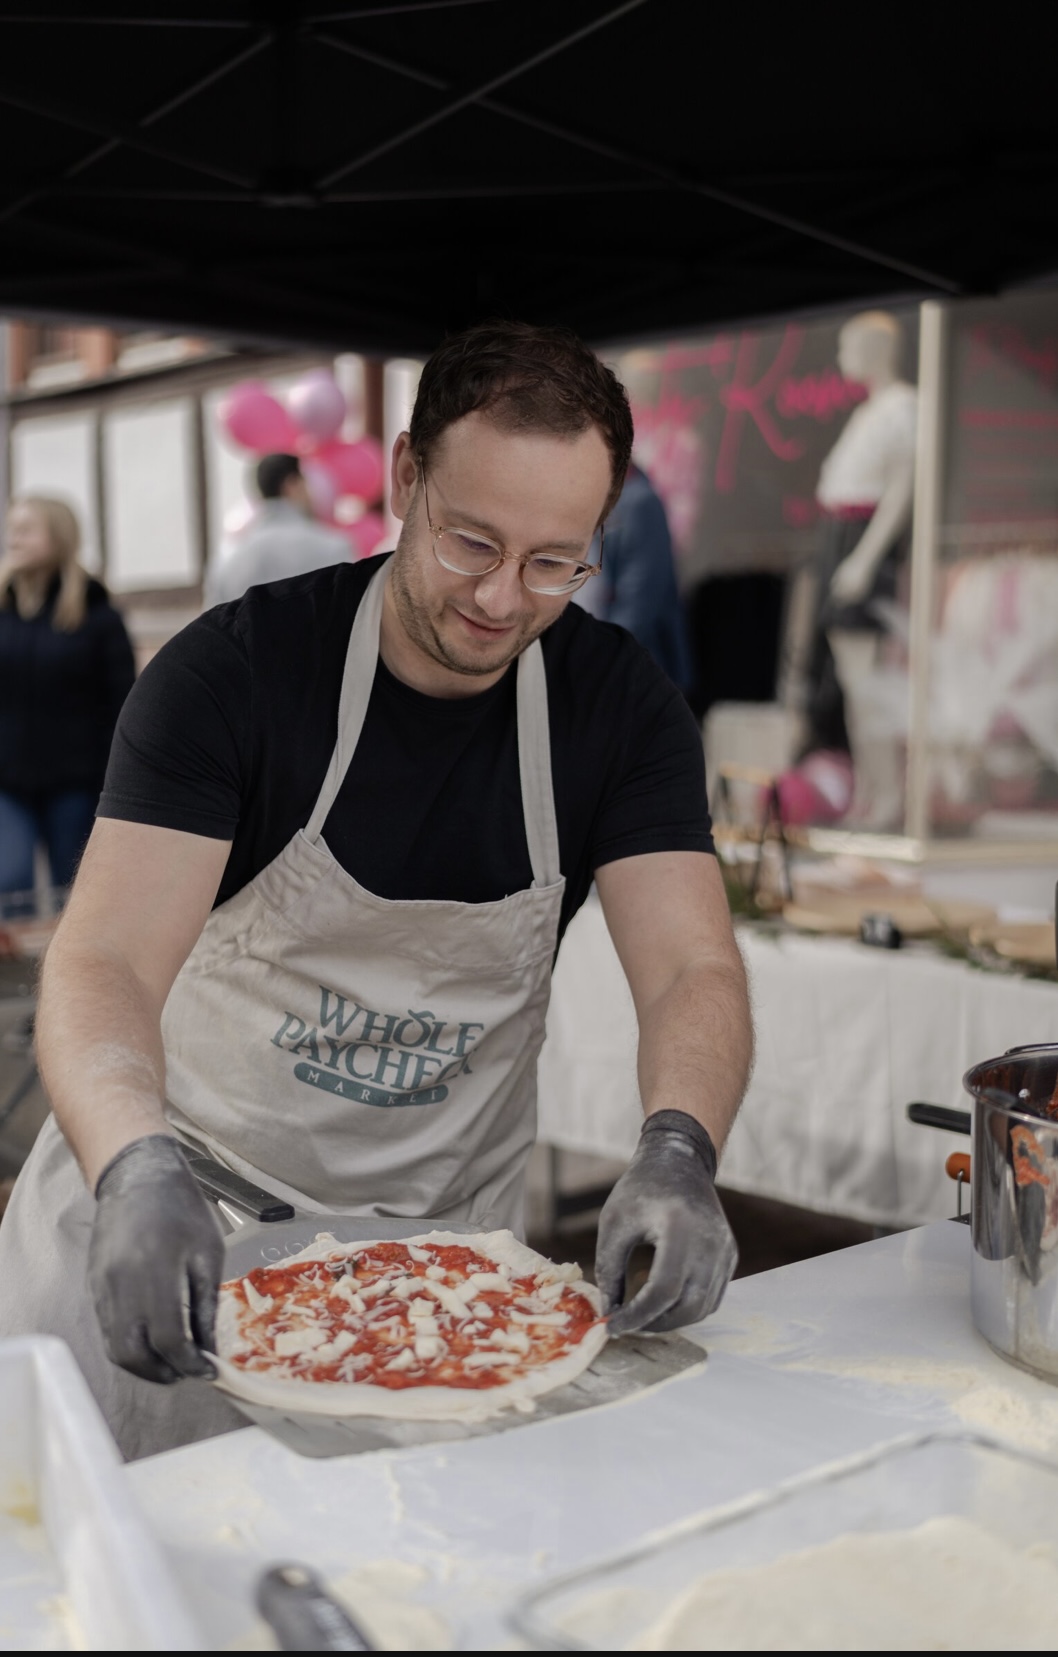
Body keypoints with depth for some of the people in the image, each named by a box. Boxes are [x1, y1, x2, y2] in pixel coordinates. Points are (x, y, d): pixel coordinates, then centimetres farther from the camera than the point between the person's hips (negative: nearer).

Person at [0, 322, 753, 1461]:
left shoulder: (619, 706, -8)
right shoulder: (234, 668, -17)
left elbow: (692, 970, -13)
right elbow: (104, 961, -24)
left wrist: (677, 1152, -34)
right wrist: (136, 1172, -44)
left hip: (441, 1222, 2)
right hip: (188, 1192, -1)